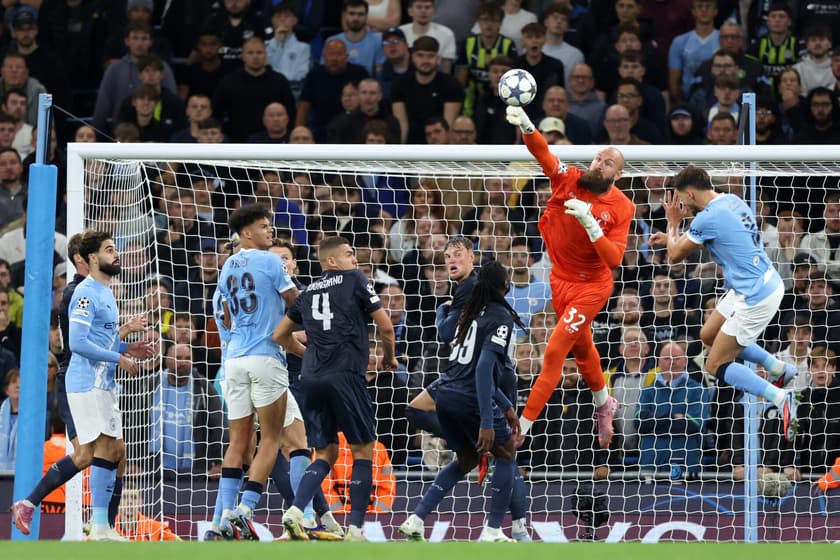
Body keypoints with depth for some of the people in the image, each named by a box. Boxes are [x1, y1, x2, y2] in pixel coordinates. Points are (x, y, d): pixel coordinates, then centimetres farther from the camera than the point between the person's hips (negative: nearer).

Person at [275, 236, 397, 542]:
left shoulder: (309, 291, 18)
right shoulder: (354, 279, 3)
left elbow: (280, 335, 26)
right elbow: (385, 326, 1)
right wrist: (389, 357, 19)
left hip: (311, 378, 5)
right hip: (344, 376, -5)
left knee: (325, 454, 14)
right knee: (363, 451, 4)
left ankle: (295, 510, -8)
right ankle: (355, 528, -4)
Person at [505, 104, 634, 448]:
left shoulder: (622, 208, -17)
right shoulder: (569, 180, -11)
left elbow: (614, 259, -25)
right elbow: (543, 153, -29)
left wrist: (590, 223, -36)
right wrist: (526, 126, -49)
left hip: (591, 287, -5)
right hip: (560, 280, 5)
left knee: (555, 352, -12)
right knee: (582, 347, 24)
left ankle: (519, 431, -8)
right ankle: (604, 406, 49)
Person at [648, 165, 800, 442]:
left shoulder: (708, 218, -21)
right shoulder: (731, 201, 5)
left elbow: (675, 255, -6)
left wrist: (672, 223, 10)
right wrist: (672, 237, 22)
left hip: (756, 298, -9)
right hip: (768, 282, 9)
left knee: (715, 365, 1)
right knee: (709, 335, 25)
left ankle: (781, 398, -8)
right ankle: (779, 368, 26)